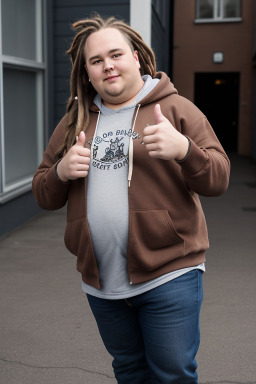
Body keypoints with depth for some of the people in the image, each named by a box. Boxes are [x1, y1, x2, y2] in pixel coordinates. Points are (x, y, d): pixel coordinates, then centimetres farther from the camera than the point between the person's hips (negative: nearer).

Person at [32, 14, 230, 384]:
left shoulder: (176, 108, -2)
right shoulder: (74, 121, 10)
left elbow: (218, 179, -7)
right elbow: (44, 195, 12)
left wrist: (184, 149, -27)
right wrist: (61, 172, -11)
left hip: (169, 274, -4)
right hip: (101, 282, 4)